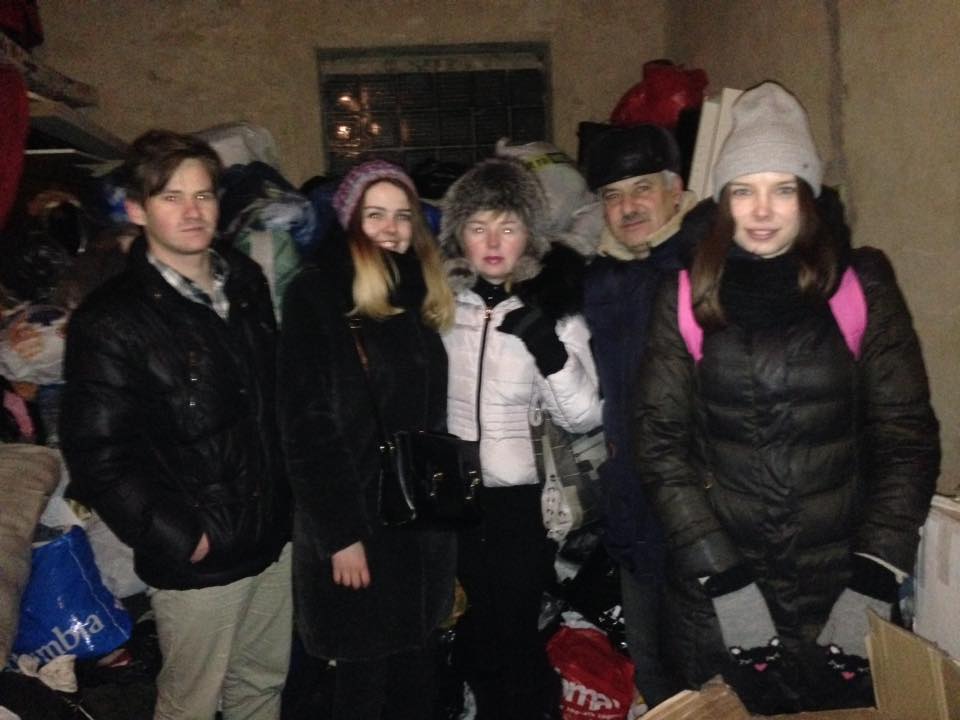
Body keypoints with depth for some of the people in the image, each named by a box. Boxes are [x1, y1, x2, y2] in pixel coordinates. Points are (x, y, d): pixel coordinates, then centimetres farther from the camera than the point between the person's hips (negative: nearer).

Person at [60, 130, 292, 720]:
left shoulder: (246, 282, 5)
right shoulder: (110, 322, -15)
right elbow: (98, 455, -16)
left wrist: (289, 497, 9)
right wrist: (180, 537, -16)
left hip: (273, 537, 6)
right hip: (197, 560, -5)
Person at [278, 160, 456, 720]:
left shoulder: (421, 290, 8)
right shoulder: (317, 296, -11)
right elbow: (308, 425, -15)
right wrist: (341, 533, -17)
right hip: (359, 517, -5)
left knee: (418, 666, 17)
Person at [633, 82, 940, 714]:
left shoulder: (861, 288, -3)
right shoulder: (688, 298, -3)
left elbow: (908, 439, -3)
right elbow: (661, 444, -5)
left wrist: (875, 582, -10)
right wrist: (721, 577, -11)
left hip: (839, 585, 0)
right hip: (716, 596, 0)